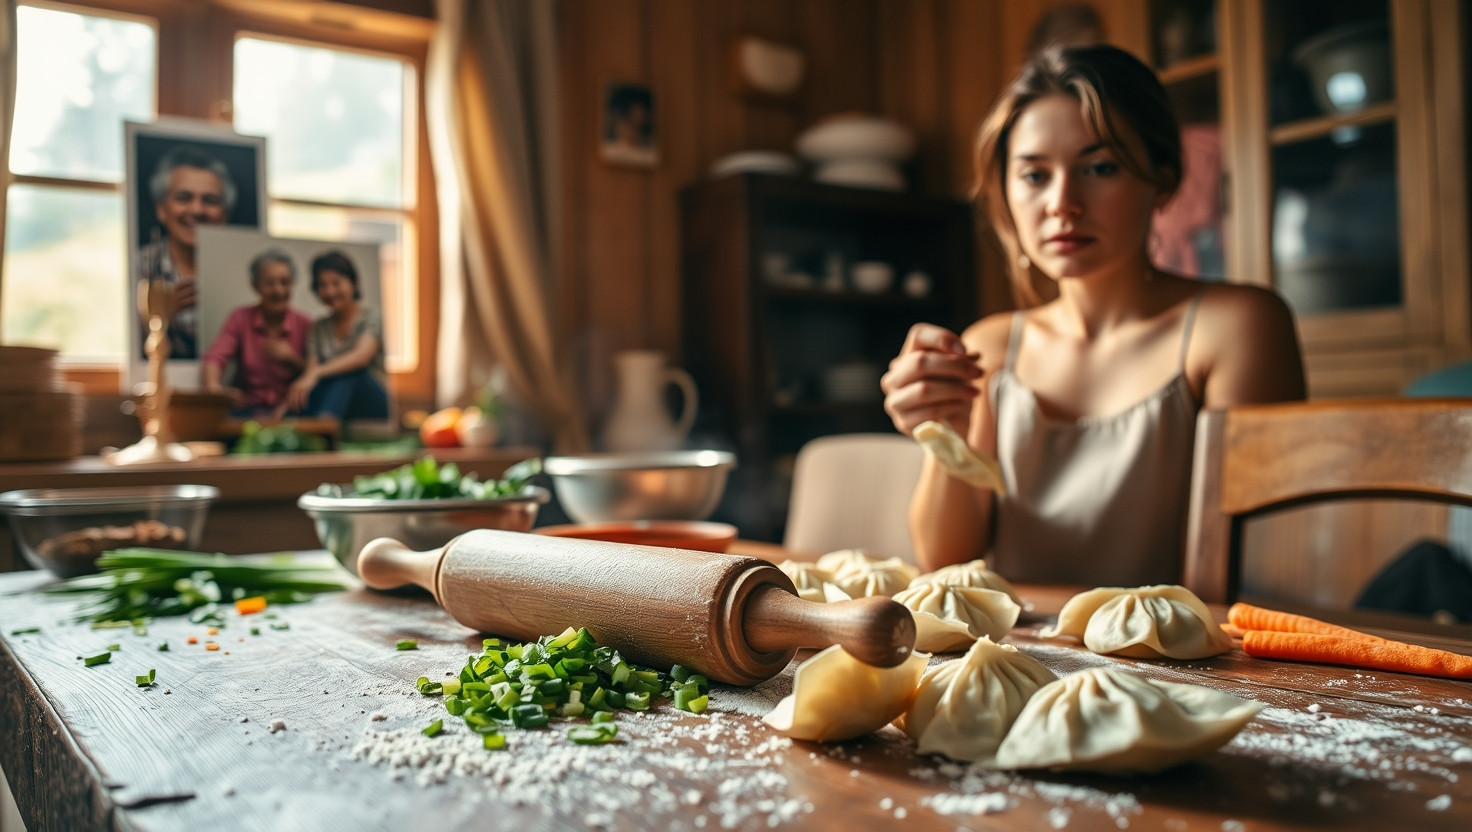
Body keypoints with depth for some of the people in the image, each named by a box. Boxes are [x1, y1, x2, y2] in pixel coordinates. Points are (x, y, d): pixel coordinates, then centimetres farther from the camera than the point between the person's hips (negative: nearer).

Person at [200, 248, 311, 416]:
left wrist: (292, 358, -15)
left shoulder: (304, 325, 3)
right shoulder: (241, 318, 5)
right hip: (248, 408, 2)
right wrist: (213, 385, -33)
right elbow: (215, 357, -11)